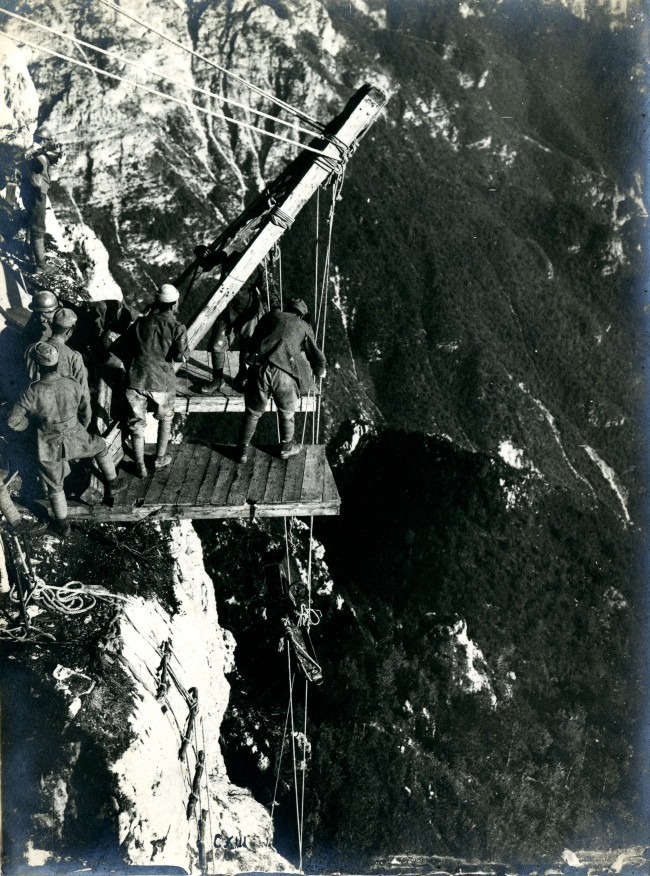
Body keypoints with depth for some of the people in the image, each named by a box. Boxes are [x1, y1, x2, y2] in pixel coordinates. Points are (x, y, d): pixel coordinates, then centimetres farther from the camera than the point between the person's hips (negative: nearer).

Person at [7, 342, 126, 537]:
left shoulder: (32, 393, -26)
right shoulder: (72, 385, -19)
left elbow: (13, 422, -16)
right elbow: (85, 412, -2)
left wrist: (28, 423, 6)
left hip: (49, 448, -1)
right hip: (75, 440, 1)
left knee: (55, 486, 22)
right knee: (100, 446, 33)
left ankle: (63, 525, 39)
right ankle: (112, 485, 44)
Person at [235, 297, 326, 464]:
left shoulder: (272, 316, 21)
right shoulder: (304, 327, 18)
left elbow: (253, 342, 25)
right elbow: (316, 356, 23)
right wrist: (320, 372, 43)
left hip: (260, 369, 1)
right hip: (285, 374, -1)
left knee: (253, 412, 17)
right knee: (287, 413, 22)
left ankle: (242, 450, 26)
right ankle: (286, 448, 39)